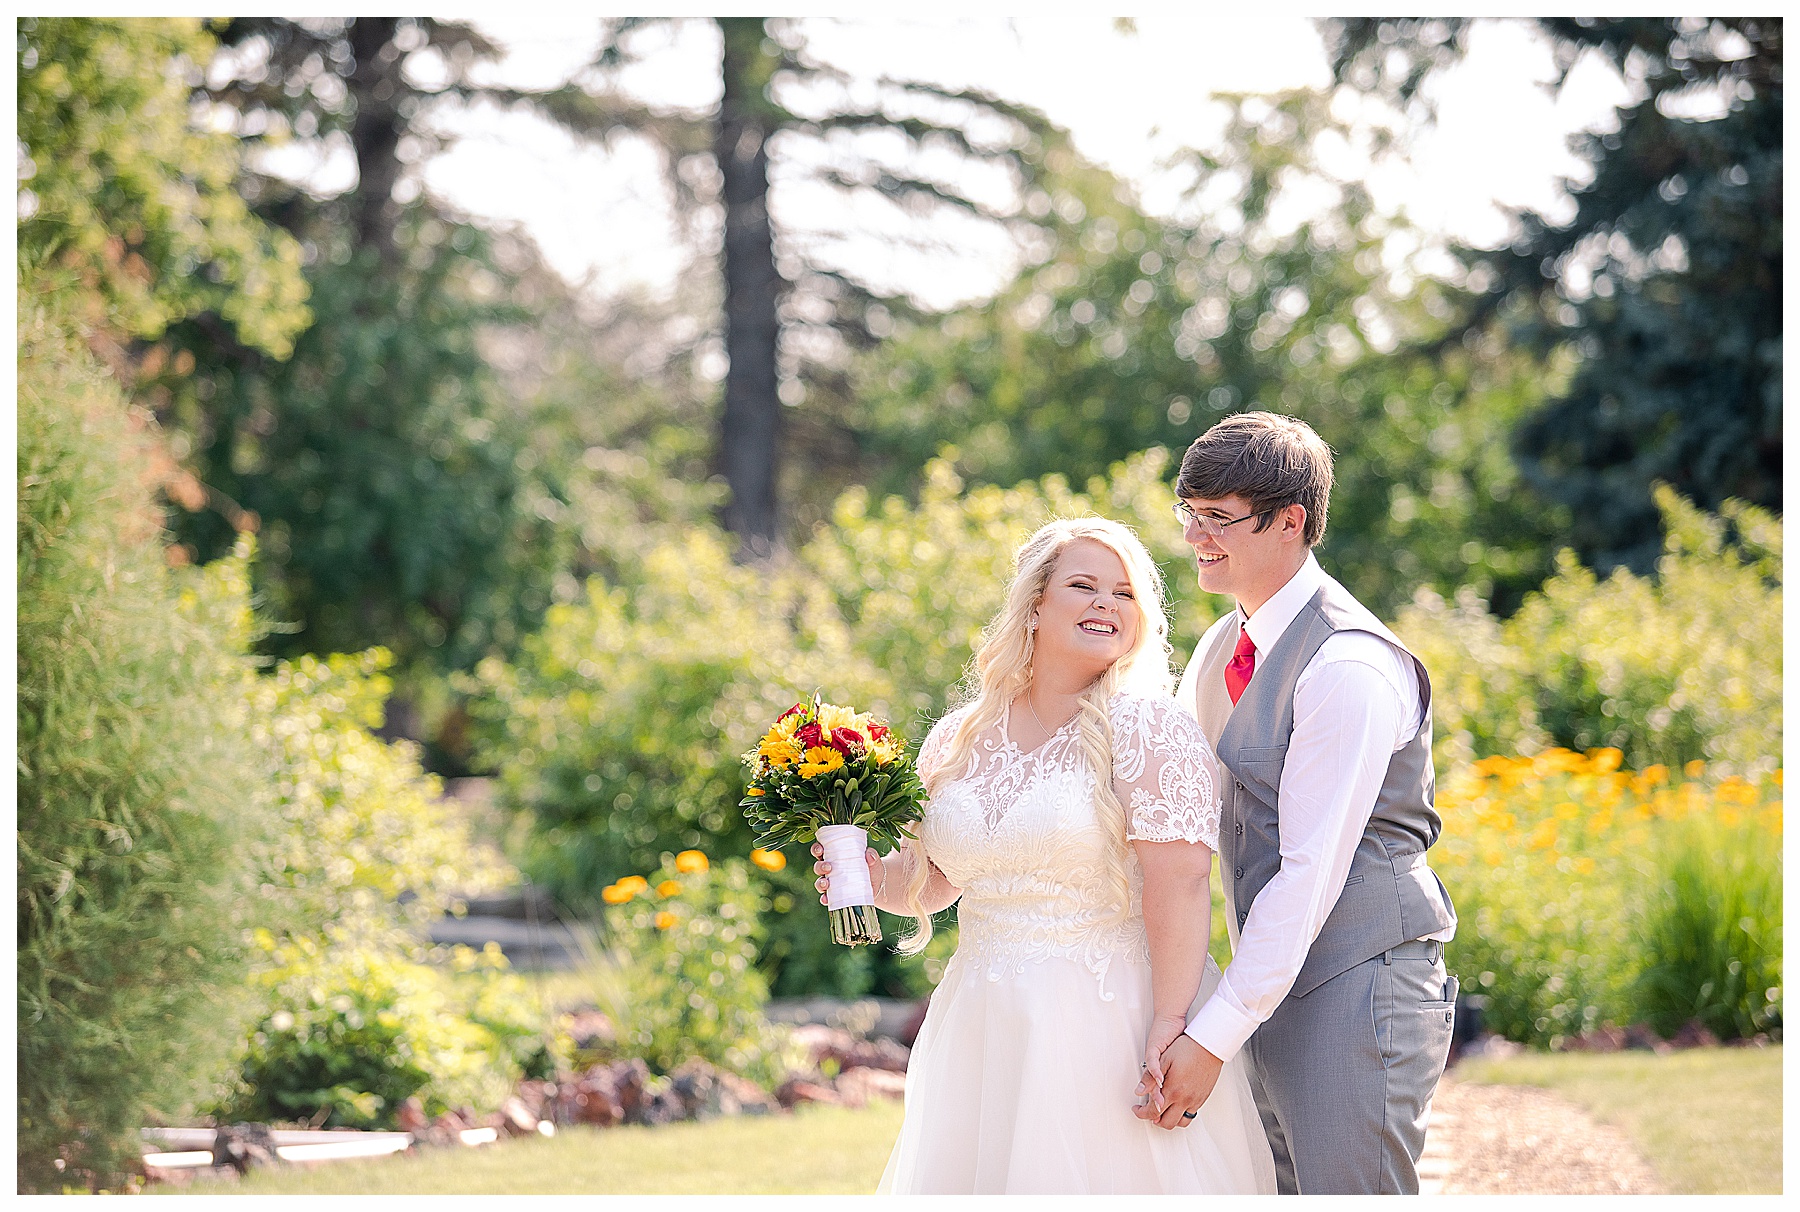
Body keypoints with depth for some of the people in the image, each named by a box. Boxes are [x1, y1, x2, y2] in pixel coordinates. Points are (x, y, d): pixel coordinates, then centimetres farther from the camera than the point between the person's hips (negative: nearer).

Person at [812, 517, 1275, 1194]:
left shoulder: (1146, 727, -8)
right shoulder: (959, 740, 9)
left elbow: (1179, 887, -16)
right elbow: (929, 879, 20)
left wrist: (1170, 1030, -22)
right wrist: (870, 877, -2)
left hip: (1110, 1025, -5)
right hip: (982, 1031, 5)